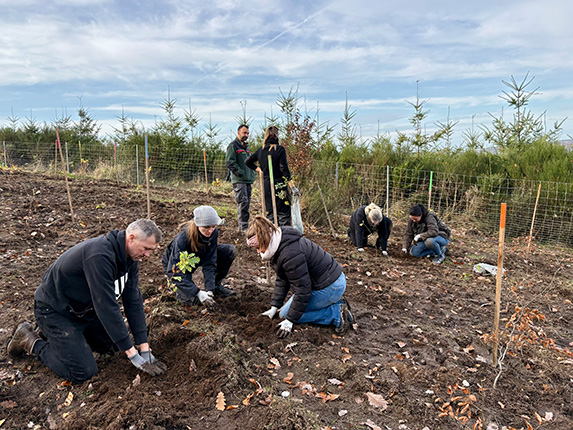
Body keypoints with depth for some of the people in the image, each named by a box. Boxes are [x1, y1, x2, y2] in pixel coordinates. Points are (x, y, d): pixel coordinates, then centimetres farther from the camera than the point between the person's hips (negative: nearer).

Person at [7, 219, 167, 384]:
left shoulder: (129, 255, -8)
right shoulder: (100, 256, -36)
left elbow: (133, 300, -7)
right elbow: (107, 306, -35)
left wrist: (145, 349, -10)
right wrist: (133, 354, -29)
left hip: (85, 308, 9)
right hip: (54, 310, -8)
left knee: (114, 346, 13)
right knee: (83, 373, -11)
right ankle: (30, 340, 7)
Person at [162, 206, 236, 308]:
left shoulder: (213, 233, -24)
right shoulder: (182, 238, -38)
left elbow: (209, 263, -22)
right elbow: (173, 272, -38)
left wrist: (210, 289, -33)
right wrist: (198, 293, -43)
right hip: (176, 263, -4)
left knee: (230, 250, -14)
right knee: (191, 299, -23)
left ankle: (216, 285, 2)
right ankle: (175, 284, 9)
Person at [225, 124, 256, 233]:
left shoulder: (246, 146, 23)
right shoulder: (233, 145, -4)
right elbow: (229, 162, -14)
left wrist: (252, 175, 16)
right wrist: (240, 173, -18)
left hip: (248, 180, 8)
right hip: (239, 180, -8)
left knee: (247, 203, 8)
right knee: (243, 202, -12)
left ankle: (244, 225, 16)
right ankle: (243, 227, -8)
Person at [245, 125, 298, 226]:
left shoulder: (260, 150, 7)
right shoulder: (279, 149, -9)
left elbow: (247, 162, 13)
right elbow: (284, 168, -14)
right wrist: (292, 186, -13)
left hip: (266, 186, 5)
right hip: (279, 186, -5)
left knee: (270, 214, 13)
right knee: (284, 214, -1)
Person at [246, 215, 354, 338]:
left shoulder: (290, 253, -29)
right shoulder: (279, 247, 3)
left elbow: (302, 290, -24)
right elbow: (281, 280, 12)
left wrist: (289, 320, -15)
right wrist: (274, 307, 11)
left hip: (329, 287, -10)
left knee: (286, 314, 0)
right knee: (287, 312, 22)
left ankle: (337, 314, -6)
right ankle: (338, 305, 12)